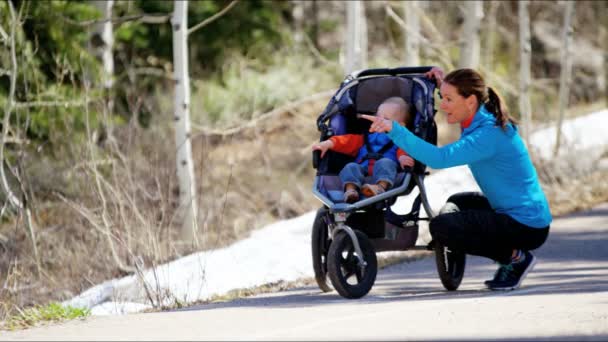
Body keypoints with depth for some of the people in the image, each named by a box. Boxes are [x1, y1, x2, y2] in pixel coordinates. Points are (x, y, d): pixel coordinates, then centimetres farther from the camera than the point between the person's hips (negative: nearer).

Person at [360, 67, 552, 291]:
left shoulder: (490, 134, -24)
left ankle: (515, 257, -4)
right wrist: (445, 86, 17)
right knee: (457, 203, 30)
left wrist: (394, 130, -38)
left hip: (527, 226, -10)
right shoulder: (483, 121, 6)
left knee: (441, 227, -15)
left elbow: (439, 158, -35)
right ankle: (513, 256, 15)